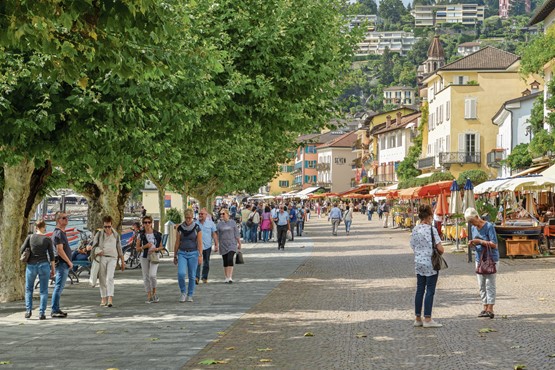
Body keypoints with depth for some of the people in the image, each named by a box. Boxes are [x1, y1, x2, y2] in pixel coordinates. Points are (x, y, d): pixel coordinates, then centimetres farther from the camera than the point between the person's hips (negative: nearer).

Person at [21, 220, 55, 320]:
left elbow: (21, 251, -1)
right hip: (44, 265, -1)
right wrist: (53, 269, 5)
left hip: (31, 266, 1)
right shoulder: (47, 239, -3)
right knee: (43, 290, 7)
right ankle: (42, 313, 0)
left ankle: (28, 310, 4)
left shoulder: (30, 237, -2)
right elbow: (51, 256, -3)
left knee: (28, 289, 17)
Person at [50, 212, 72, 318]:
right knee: (59, 287, -9)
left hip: (64, 264, 10)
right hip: (62, 263, -10)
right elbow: (60, 250, -20)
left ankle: (56, 309, 18)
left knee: (59, 287, 13)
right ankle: (54, 311, -8)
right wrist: (69, 262, -13)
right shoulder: (58, 233, -14)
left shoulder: (62, 232, 17)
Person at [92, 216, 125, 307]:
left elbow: (119, 249, 17)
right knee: (102, 279, 1)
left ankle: (110, 298, -25)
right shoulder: (99, 234, 7)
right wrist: (97, 251, -16)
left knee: (110, 277, -16)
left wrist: (122, 262, 18)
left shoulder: (116, 235, 11)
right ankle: (103, 298, 9)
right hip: (101, 258, 1)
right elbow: (94, 246, 7)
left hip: (112, 258, -1)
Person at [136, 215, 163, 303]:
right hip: (144, 257, 2)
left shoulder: (157, 234, 3)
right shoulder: (141, 235, 2)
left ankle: (154, 293, 4)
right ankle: (149, 296, 12)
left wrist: (156, 249, -10)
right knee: (146, 277, 2)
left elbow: (161, 246, 11)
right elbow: (137, 248, 4)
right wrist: (145, 246, -13)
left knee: (152, 275, -18)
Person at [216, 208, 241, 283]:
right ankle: (226, 277, 15)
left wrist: (239, 243, 7)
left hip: (232, 244, -2)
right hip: (223, 245, 2)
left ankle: (230, 277, -18)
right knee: (225, 262, 6)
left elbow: (236, 234, 7)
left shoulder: (232, 222, 2)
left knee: (230, 260, -17)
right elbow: (217, 236, 7)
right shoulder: (219, 224, 5)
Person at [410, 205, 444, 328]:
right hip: (430, 263, -6)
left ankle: (418, 319, 16)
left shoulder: (415, 230, 5)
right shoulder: (431, 229, -14)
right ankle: (427, 319, 1)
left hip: (418, 263, 6)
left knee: (420, 290, 11)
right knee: (430, 291, 0)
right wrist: (440, 253, 4)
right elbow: (440, 248, -17)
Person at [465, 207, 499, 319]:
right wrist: (472, 243, -4)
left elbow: (494, 245, -15)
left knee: (490, 284, -8)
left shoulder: (489, 226, -12)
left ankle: (490, 309, -9)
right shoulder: (473, 228, 9)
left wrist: (480, 241, -20)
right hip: (479, 259, 7)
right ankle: (485, 308, 11)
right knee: (481, 285, 6)